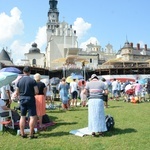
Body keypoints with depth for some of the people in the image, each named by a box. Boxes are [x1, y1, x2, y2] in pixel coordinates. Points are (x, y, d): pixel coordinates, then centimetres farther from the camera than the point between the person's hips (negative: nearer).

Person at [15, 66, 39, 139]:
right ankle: (31, 134, 1)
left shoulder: (19, 81, 3)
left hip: (22, 100, 5)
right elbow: (36, 92, -12)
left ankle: (22, 134, 18)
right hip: (30, 99, -5)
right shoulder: (32, 80, -10)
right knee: (33, 117, 1)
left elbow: (17, 93, 8)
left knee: (22, 117, 12)